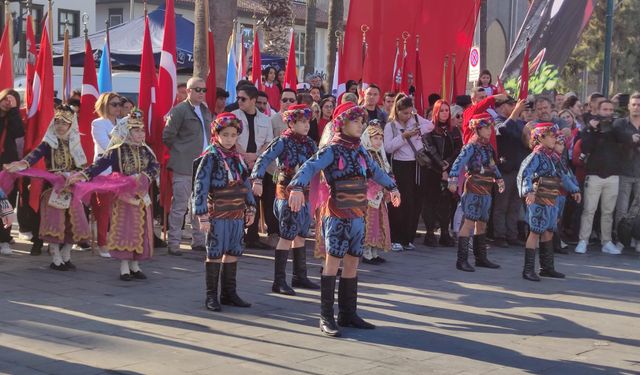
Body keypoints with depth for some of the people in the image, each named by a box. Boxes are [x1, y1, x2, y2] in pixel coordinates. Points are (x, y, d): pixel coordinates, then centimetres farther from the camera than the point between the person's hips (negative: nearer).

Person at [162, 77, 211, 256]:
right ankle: (173, 243, 2)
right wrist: (180, 152, 1)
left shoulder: (206, 111, 15)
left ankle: (198, 241, 20)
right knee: (180, 206, -4)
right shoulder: (179, 110, -7)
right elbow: (167, 137, -7)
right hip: (184, 166, -7)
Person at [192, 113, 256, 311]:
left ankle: (229, 293, 20)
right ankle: (211, 295, 6)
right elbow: (200, 186, -13)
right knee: (215, 254, 0)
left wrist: (250, 208, 16)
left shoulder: (238, 157, 11)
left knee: (233, 253, 11)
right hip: (218, 214, -6)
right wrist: (202, 215, -17)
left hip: (237, 214, 6)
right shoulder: (210, 158, -9)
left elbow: (245, 183, 19)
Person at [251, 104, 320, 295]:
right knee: (287, 236, -7)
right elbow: (264, 159, -20)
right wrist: (258, 180, -32)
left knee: (300, 235, 13)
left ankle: (299, 276, 24)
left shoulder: (309, 143, 10)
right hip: (287, 192, -7)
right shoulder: (282, 142, -10)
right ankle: (279, 281, -3)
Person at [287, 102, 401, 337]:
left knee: (352, 264, 10)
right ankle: (326, 318, -2)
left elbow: (375, 171, 31)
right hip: (337, 215, -7)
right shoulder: (332, 150, -9)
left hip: (357, 216, 7)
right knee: (333, 262, -6)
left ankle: (348, 314, 18)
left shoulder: (359, 149, 13)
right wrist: (297, 187, -41)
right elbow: (310, 167, -24)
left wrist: (391, 187, 42)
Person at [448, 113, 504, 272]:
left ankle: (481, 257, 22)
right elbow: (458, 163, -22)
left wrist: (499, 179, 21)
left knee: (482, 223, 14)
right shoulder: (471, 147, -12)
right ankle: (462, 260, -10)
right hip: (473, 189, -8)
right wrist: (453, 180, -33)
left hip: (486, 190, 8)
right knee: (469, 222, -11)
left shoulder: (488, 147, 12)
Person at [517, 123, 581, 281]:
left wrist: (574, 189, 32)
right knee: (535, 232, -7)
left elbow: (563, 175, 27)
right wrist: (528, 191, -38)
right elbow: (524, 174, -25)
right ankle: (528, 269, -4)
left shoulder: (554, 157, 14)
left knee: (548, 232, 13)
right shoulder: (536, 156, -11)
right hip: (538, 200, -8)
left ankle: (547, 267, 23)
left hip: (551, 201, 8)